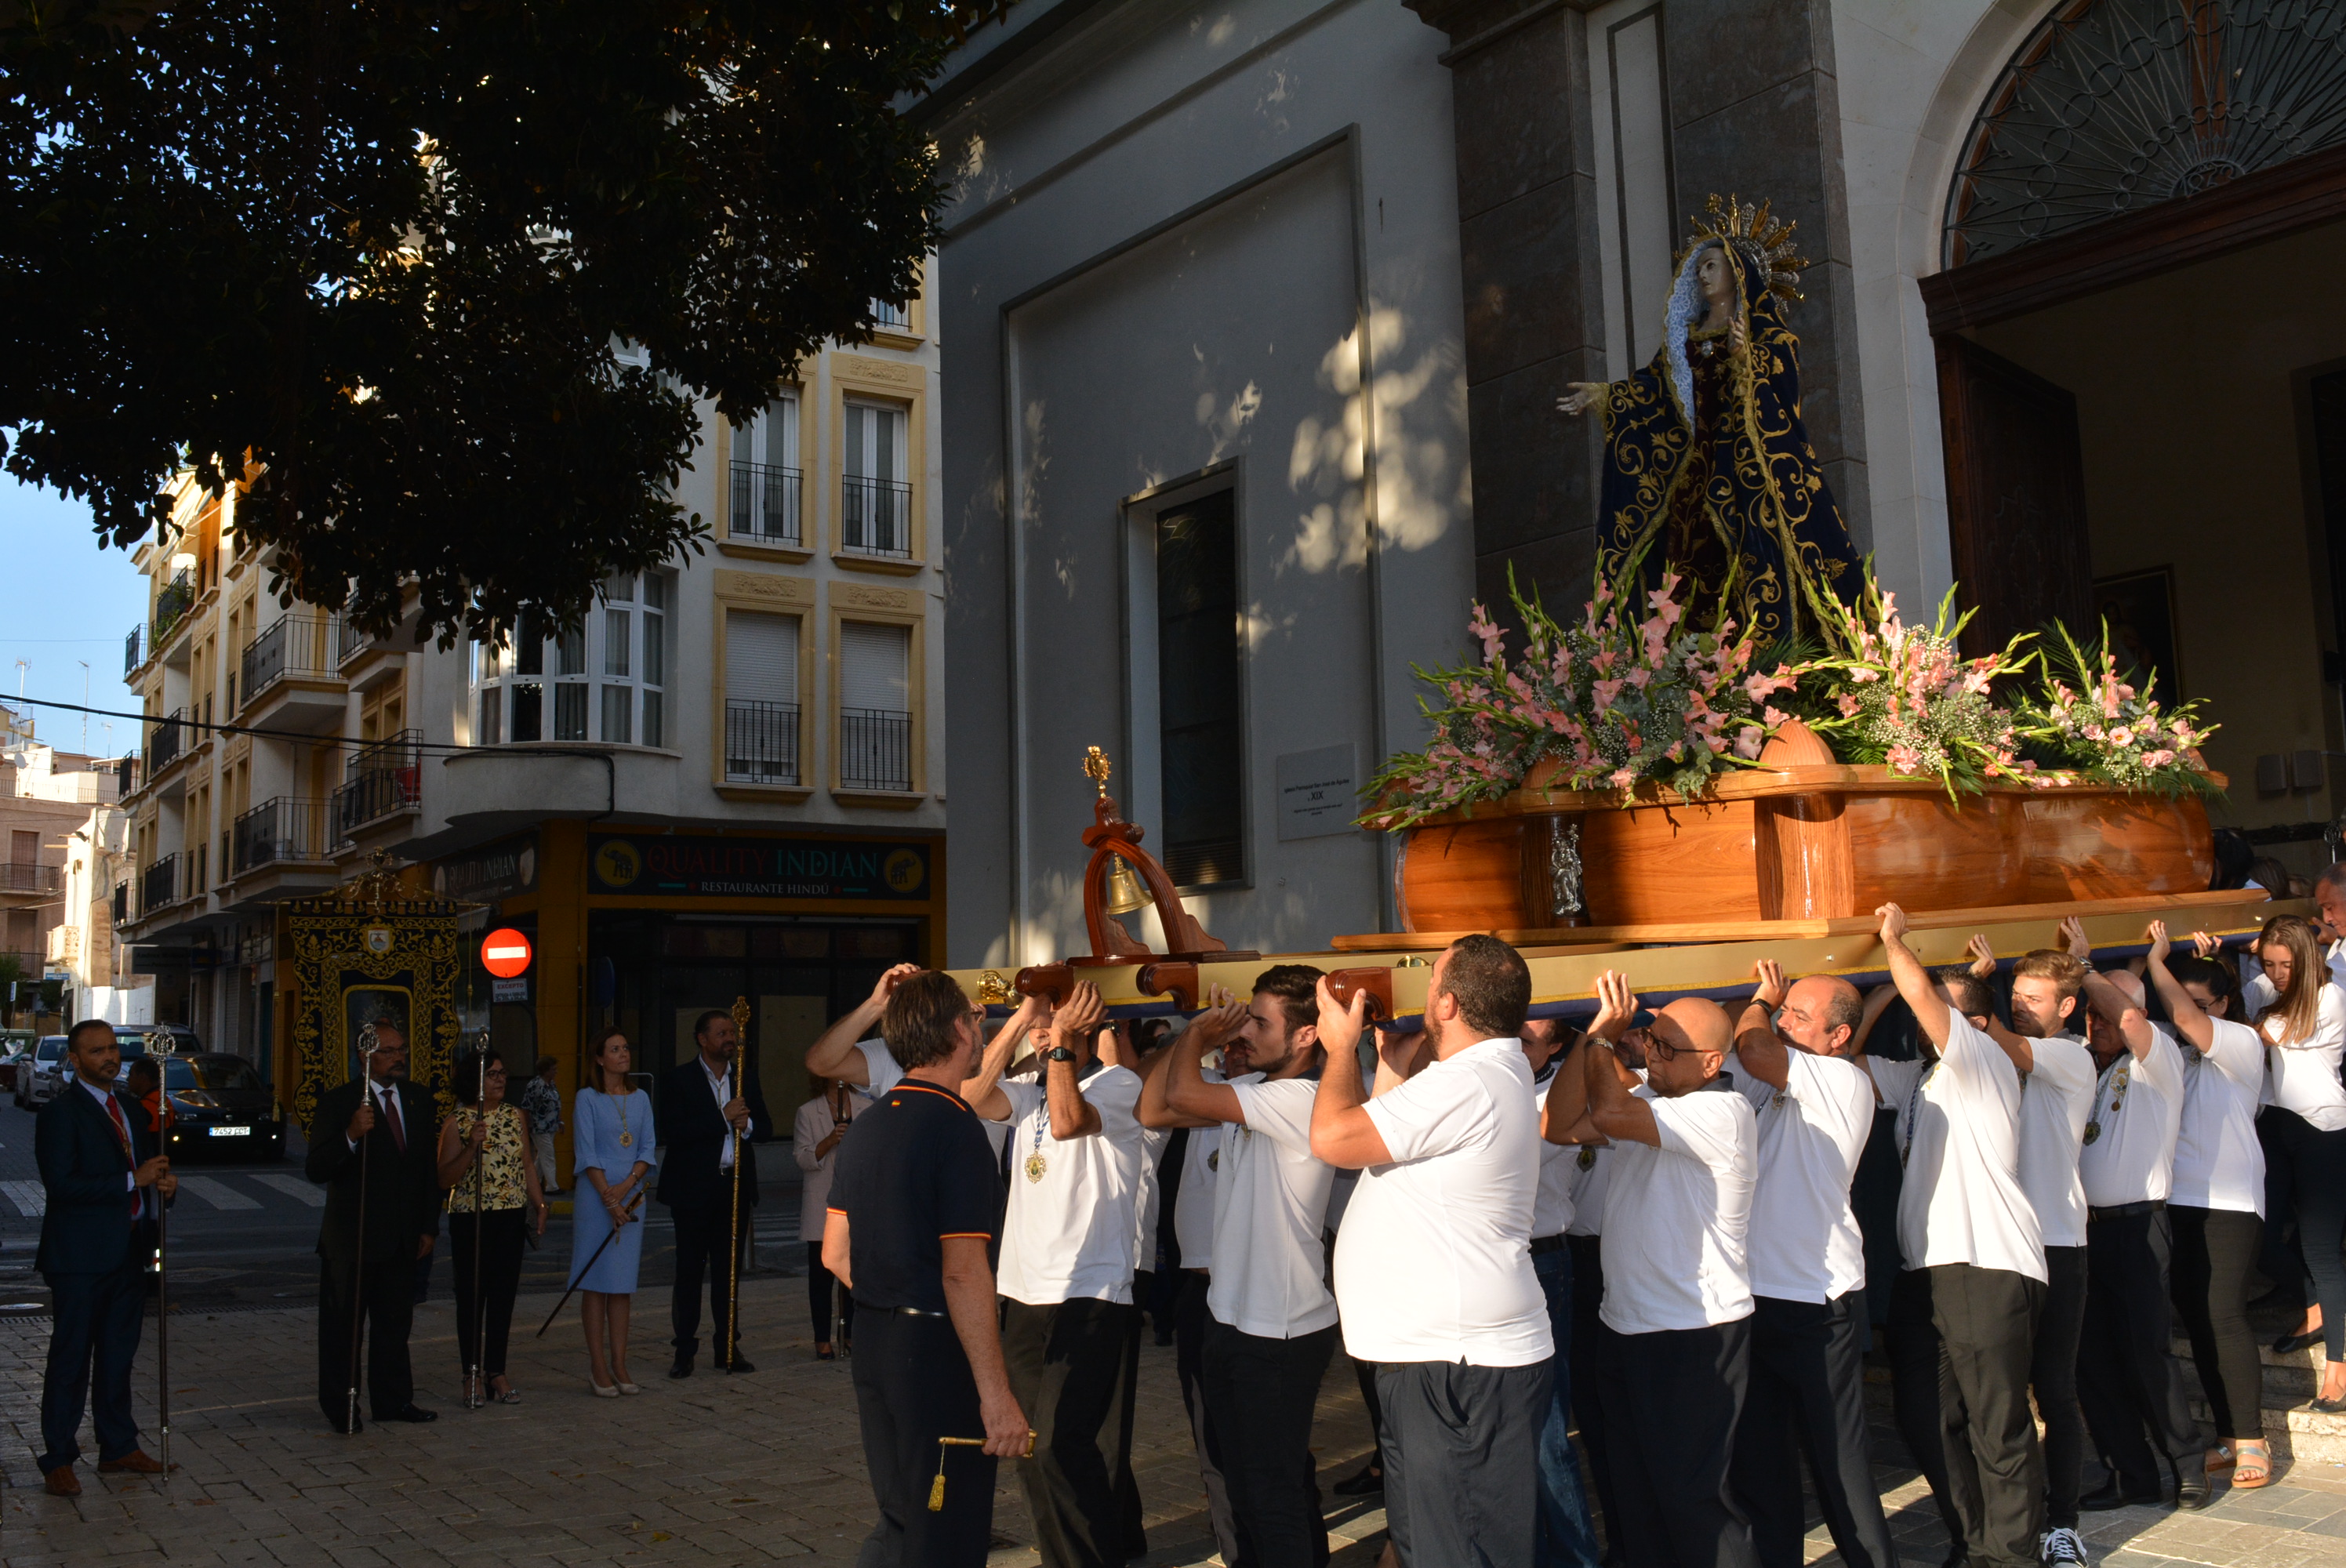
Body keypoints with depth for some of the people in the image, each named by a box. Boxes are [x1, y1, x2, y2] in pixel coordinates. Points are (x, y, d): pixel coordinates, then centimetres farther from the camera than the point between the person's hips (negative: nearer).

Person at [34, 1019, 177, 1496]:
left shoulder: (126, 1108, 14)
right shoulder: (60, 1112, -11)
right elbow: (60, 1186, -19)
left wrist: (161, 1183, 2)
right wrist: (133, 1179, -23)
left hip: (129, 1252, 7)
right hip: (81, 1257, -7)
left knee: (118, 1355, 15)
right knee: (71, 1358, 1)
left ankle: (119, 1448, 25)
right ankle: (58, 1460, 10)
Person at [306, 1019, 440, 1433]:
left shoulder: (418, 1100, 8)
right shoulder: (338, 1102, -8)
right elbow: (315, 1169, -15)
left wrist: (428, 1227, 8)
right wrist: (351, 1136, -32)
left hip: (402, 1239, 5)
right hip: (352, 1238, -5)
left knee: (395, 1324, 13)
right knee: (343, 1326, 4)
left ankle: (393, 1400, 23)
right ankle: (340, 1409, 15)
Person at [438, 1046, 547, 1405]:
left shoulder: (516, 1117, 7)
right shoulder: (457, 1124, -5)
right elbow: (445, 1179, -9)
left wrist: (539, 1203, 5)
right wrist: (472, 1146, -22)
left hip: (511, 1217, 3)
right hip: (470, 1219, -3)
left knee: (504, 1294, 6)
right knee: (471, 1296, 3)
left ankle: (497, 1370, 16)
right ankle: (472, 1375, 12)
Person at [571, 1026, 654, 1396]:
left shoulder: (641, 1099, 10)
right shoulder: (587, 1099, -3)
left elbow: (647, 1150, 7)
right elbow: (587, 1154, -7)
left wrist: (627, 1185, -9)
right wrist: (609, 1198, -13)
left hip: (632, 1196, 4)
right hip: (595, 1199, -4)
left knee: (623, 1282, 7)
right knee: (596, 1283, -2)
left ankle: (619, 1365, 11)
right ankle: (598, 1368, 2)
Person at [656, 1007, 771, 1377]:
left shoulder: (746, 1079, 12)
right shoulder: (679, 1079, -3)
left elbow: (766, 1127, 11)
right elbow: (672, 1132, -15)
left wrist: (747, 1123, -11)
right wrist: (722, 1117, -19)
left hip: (735, 1187, 4)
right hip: (693, 1189, -4)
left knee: (729, 1269, 8)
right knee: (689, 1271, 2)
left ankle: (727, 1346, 16)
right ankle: (684, 1350, 10)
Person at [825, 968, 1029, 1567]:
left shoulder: (866, 1125, 8)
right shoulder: (957, 1129, -17)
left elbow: (835, 1254, 13)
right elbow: (963, 1272, -22)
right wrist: (995, 1393, -20)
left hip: (874, 1345, 8)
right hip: (939, 1350, -8)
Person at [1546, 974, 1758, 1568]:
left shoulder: (1722, 1112, -19)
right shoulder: (1646, 1097, 7)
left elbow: (1610, 1113, -30)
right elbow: (1561, 1127, -4)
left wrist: (1602, 1038, -15)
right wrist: (1597, 1034, -10)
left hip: (1695, 1335, -8)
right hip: (1624, 1324, 8)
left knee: (1693, 1493, 0)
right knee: (1636, 1488, 17)